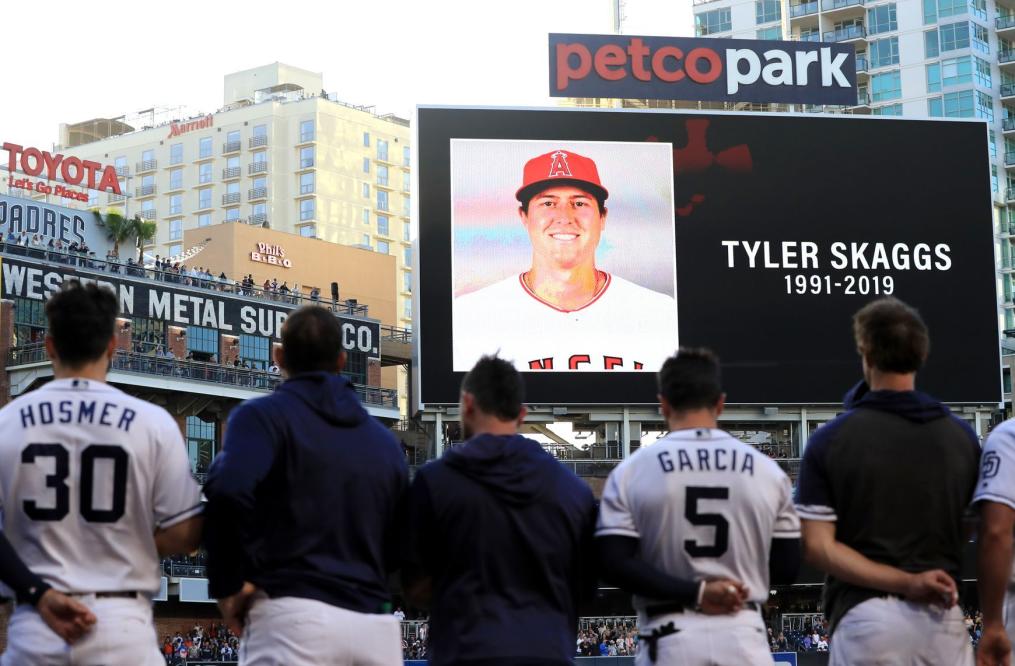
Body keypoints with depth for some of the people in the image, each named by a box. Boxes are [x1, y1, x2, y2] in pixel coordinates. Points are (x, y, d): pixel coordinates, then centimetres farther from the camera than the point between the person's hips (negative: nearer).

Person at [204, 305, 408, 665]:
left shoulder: (263, 415, 1)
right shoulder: (384, 439, 17)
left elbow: (230, 490, -18)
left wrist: (227, 585, -8)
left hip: (293, 615, -5)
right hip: (377, 626, 5)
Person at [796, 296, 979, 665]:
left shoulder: (830, 439, -3)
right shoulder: (962, 436, 4)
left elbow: (817, 547, -9)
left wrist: (905, 583, -12)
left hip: (865, 617, -2)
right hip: (943, 615, 2)